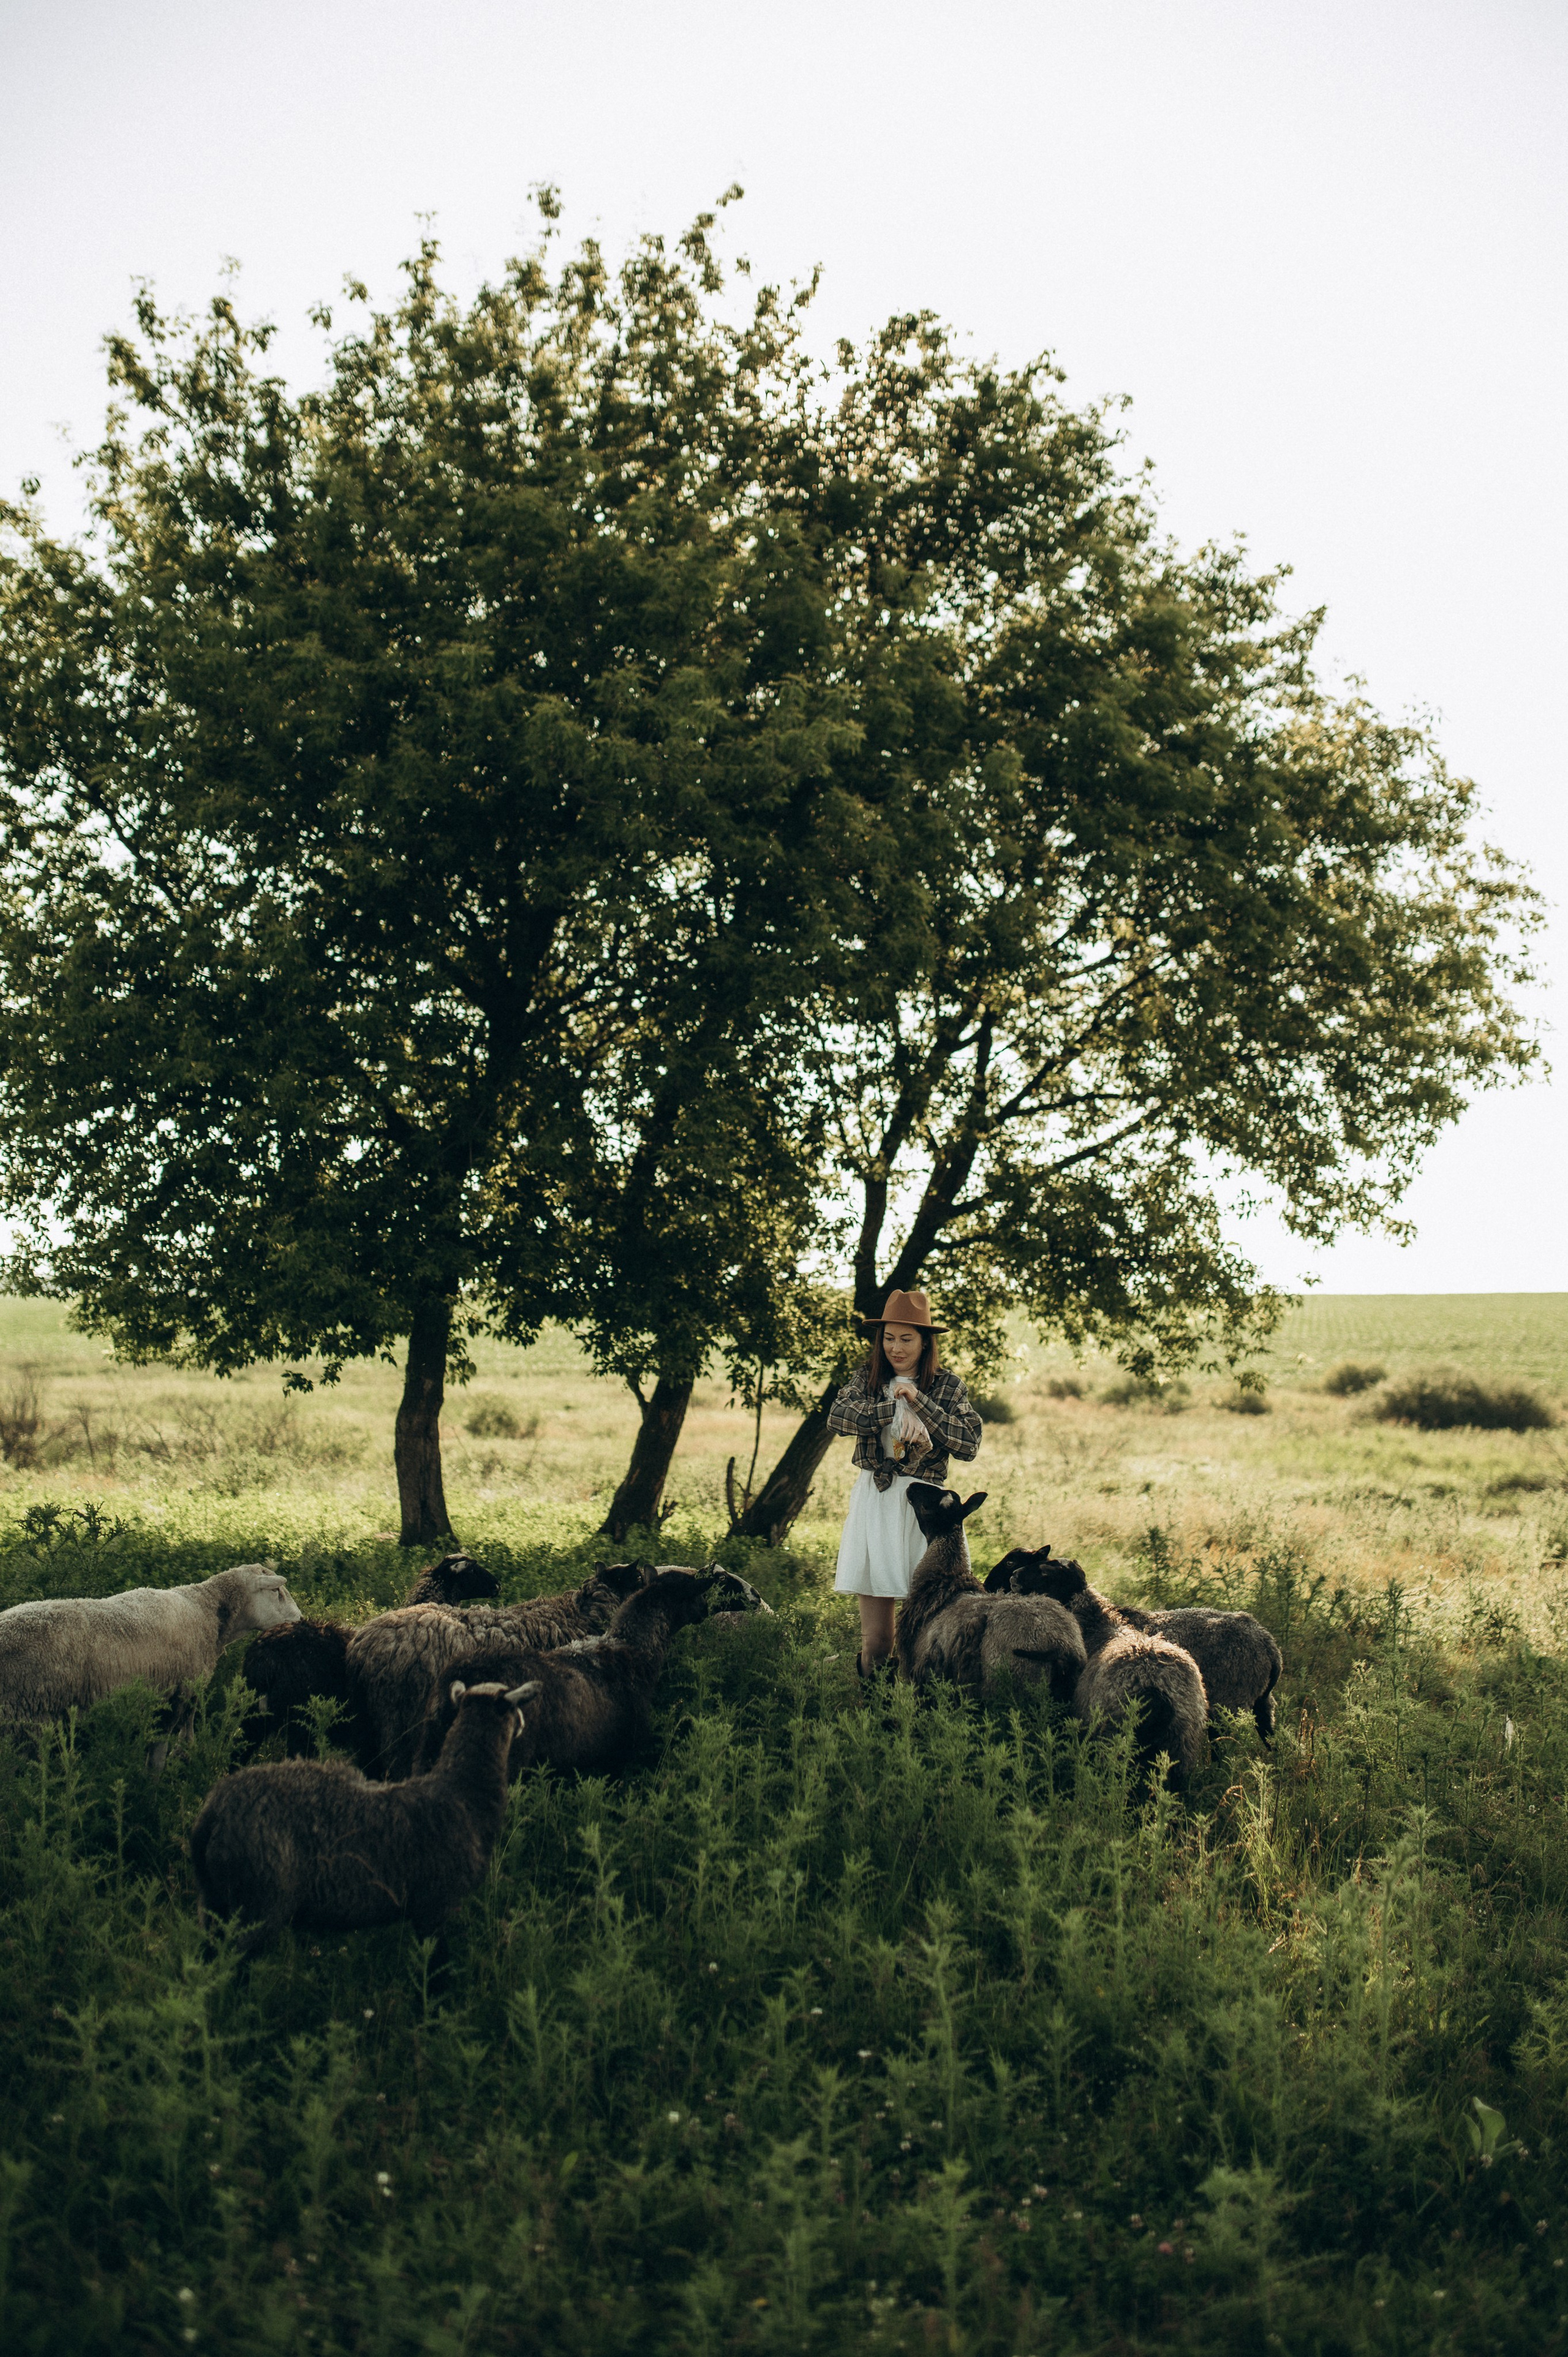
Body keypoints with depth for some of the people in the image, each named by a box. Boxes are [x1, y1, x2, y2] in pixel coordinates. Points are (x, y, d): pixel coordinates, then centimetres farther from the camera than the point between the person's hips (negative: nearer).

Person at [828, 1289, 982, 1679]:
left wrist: (919, 1401, -10)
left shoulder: (947, 1386, 5)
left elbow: (970, 1444, -8)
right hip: (873, 1502, 1)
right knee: (874, 1639, -1)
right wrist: (896, 1407, -15)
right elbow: (837, 1417, -9)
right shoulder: (866, 1378, 10)